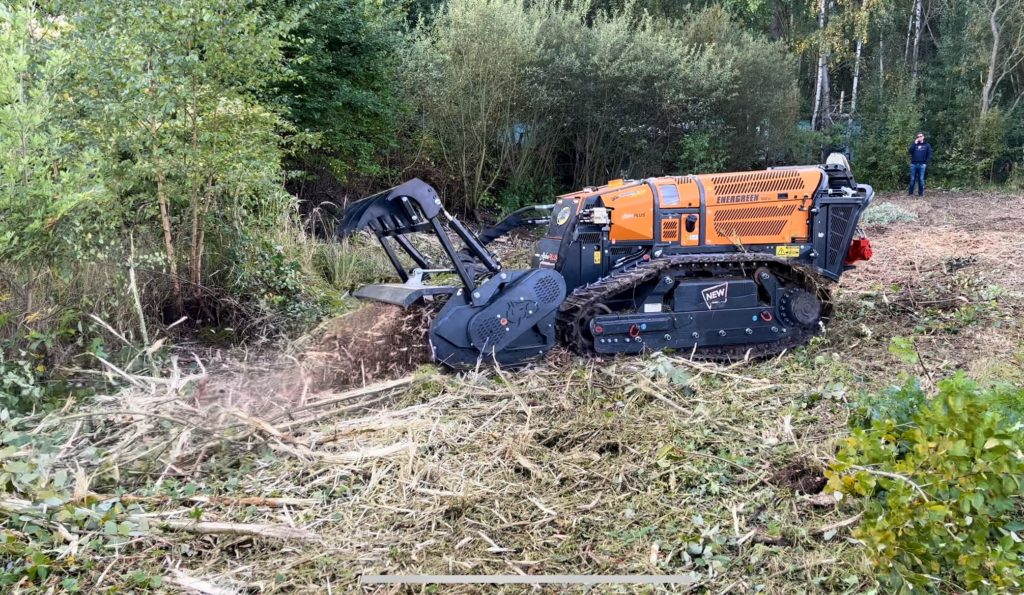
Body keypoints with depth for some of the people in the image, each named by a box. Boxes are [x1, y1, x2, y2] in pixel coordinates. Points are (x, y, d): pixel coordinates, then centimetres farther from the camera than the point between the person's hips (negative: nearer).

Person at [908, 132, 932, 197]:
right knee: (912, 179, 3)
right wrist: (914, 143, -7)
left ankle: (921, 193, 5)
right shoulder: (914, 144, 13)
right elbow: (909, 152, -2)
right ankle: (910, 192, 8)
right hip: (913, 164, 1)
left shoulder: (927, 145, 8)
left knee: (921, 179, 1)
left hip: (922, 165, -1)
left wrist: (926, 163, -7)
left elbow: (929, 155, 5)